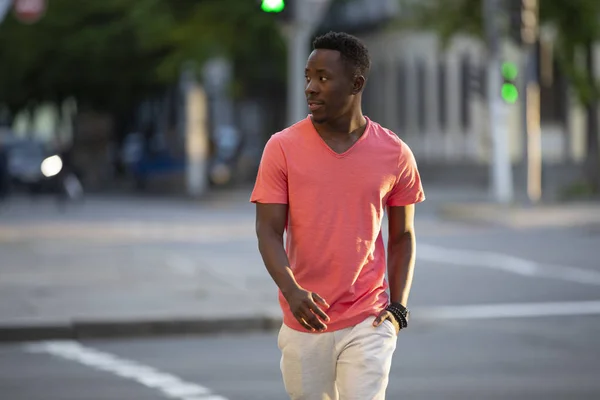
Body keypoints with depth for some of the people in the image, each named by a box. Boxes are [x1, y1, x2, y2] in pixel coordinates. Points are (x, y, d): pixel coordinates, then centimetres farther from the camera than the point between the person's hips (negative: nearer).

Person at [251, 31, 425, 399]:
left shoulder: (395, 154, 0)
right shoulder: (282, 148, -3)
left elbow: (403, 235, 9)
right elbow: (269, 232, -7)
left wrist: (398, 306, -1)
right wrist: (292, 291, -24)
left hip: (367, 324, -1)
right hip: (304, 321, 1)